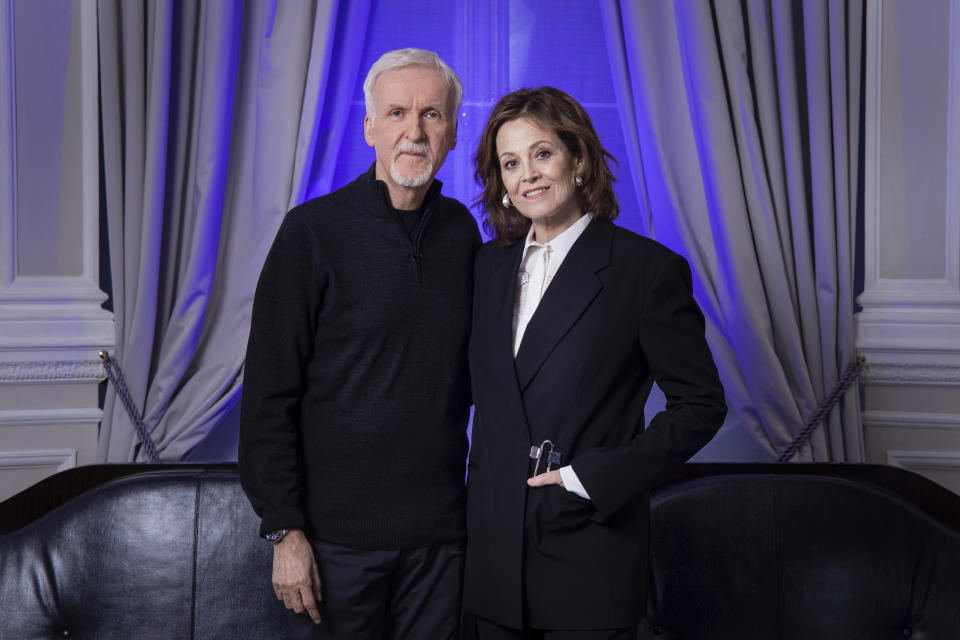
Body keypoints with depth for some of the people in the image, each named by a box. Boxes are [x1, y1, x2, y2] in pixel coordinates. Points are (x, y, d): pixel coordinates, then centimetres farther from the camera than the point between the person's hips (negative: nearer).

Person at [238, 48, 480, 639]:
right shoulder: (314, 230, -7)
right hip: (340, 530, -4)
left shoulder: (461, 230, 7)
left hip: (440, 530, 4)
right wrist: (284, 529, -11)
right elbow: (268, 395, -7)